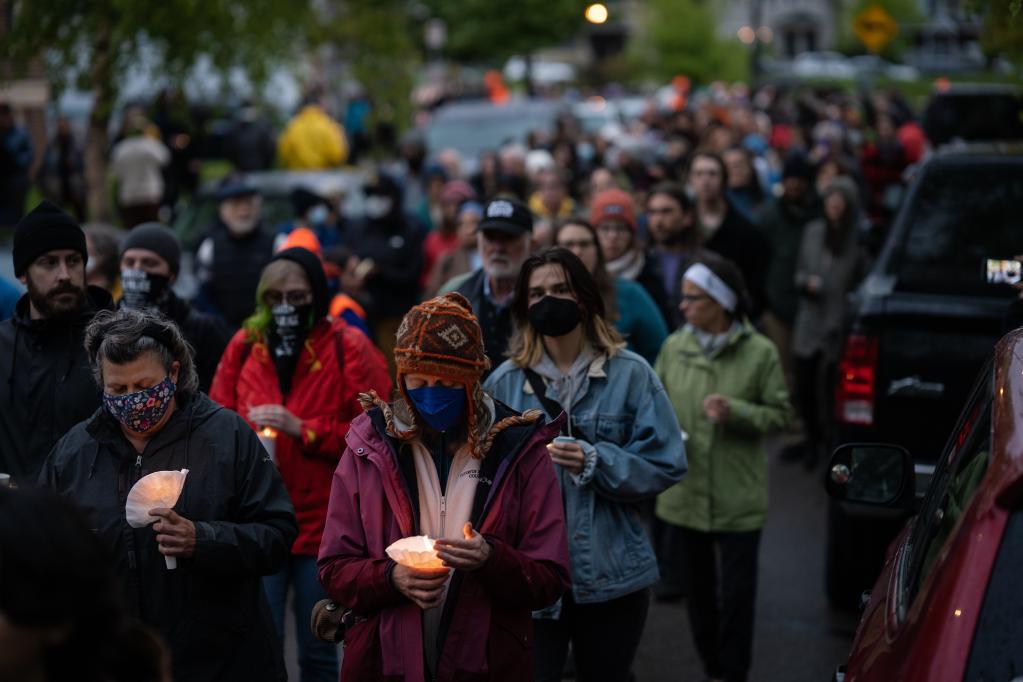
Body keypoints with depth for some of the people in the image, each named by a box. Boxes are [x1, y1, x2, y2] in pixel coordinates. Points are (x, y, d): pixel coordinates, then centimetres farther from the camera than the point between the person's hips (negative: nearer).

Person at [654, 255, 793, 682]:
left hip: (738, 498, -3)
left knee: (736, 593, 2)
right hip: (684, 494, 4)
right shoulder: (674, 347, 2)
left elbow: (780, 415, -3)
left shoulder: (760, 353, -7)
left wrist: (736, 412, -19)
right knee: (697, 588, 15)